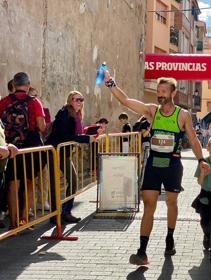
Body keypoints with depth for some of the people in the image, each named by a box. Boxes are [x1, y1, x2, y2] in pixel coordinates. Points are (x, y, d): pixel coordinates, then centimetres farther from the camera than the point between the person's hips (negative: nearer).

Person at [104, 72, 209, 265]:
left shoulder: (183, 115, -3)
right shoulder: (151, 110, 0)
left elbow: (193, 139, 4)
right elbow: (125, 100, -8)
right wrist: (110, 82, -18)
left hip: (172, 165, -1)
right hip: (153, 164, 1)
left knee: (172, 202, 14)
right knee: (149, 205, -6)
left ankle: (170, 239, 38)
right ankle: (142, 252, -9)